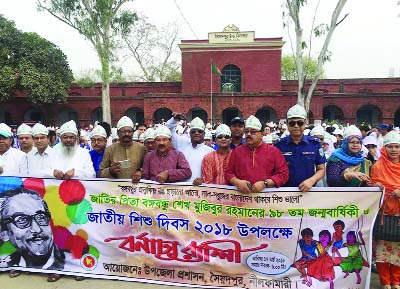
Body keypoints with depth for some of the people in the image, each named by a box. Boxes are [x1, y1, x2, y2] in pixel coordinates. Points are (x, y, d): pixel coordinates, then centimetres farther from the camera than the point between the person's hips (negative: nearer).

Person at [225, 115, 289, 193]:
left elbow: (283, 173, 2)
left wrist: (264, 184, -9)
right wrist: (237, 182, -5)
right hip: (242, 194, 2)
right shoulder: (237, 151, 13)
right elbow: (229, 172, 14)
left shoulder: (274, 151, 7)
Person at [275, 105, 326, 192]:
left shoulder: (315, 144, 5)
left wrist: (312, 180, -9)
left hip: (308, 190, 1)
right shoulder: (279, 145, 2)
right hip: (285, 190, -1)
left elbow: (321, 169, 8)